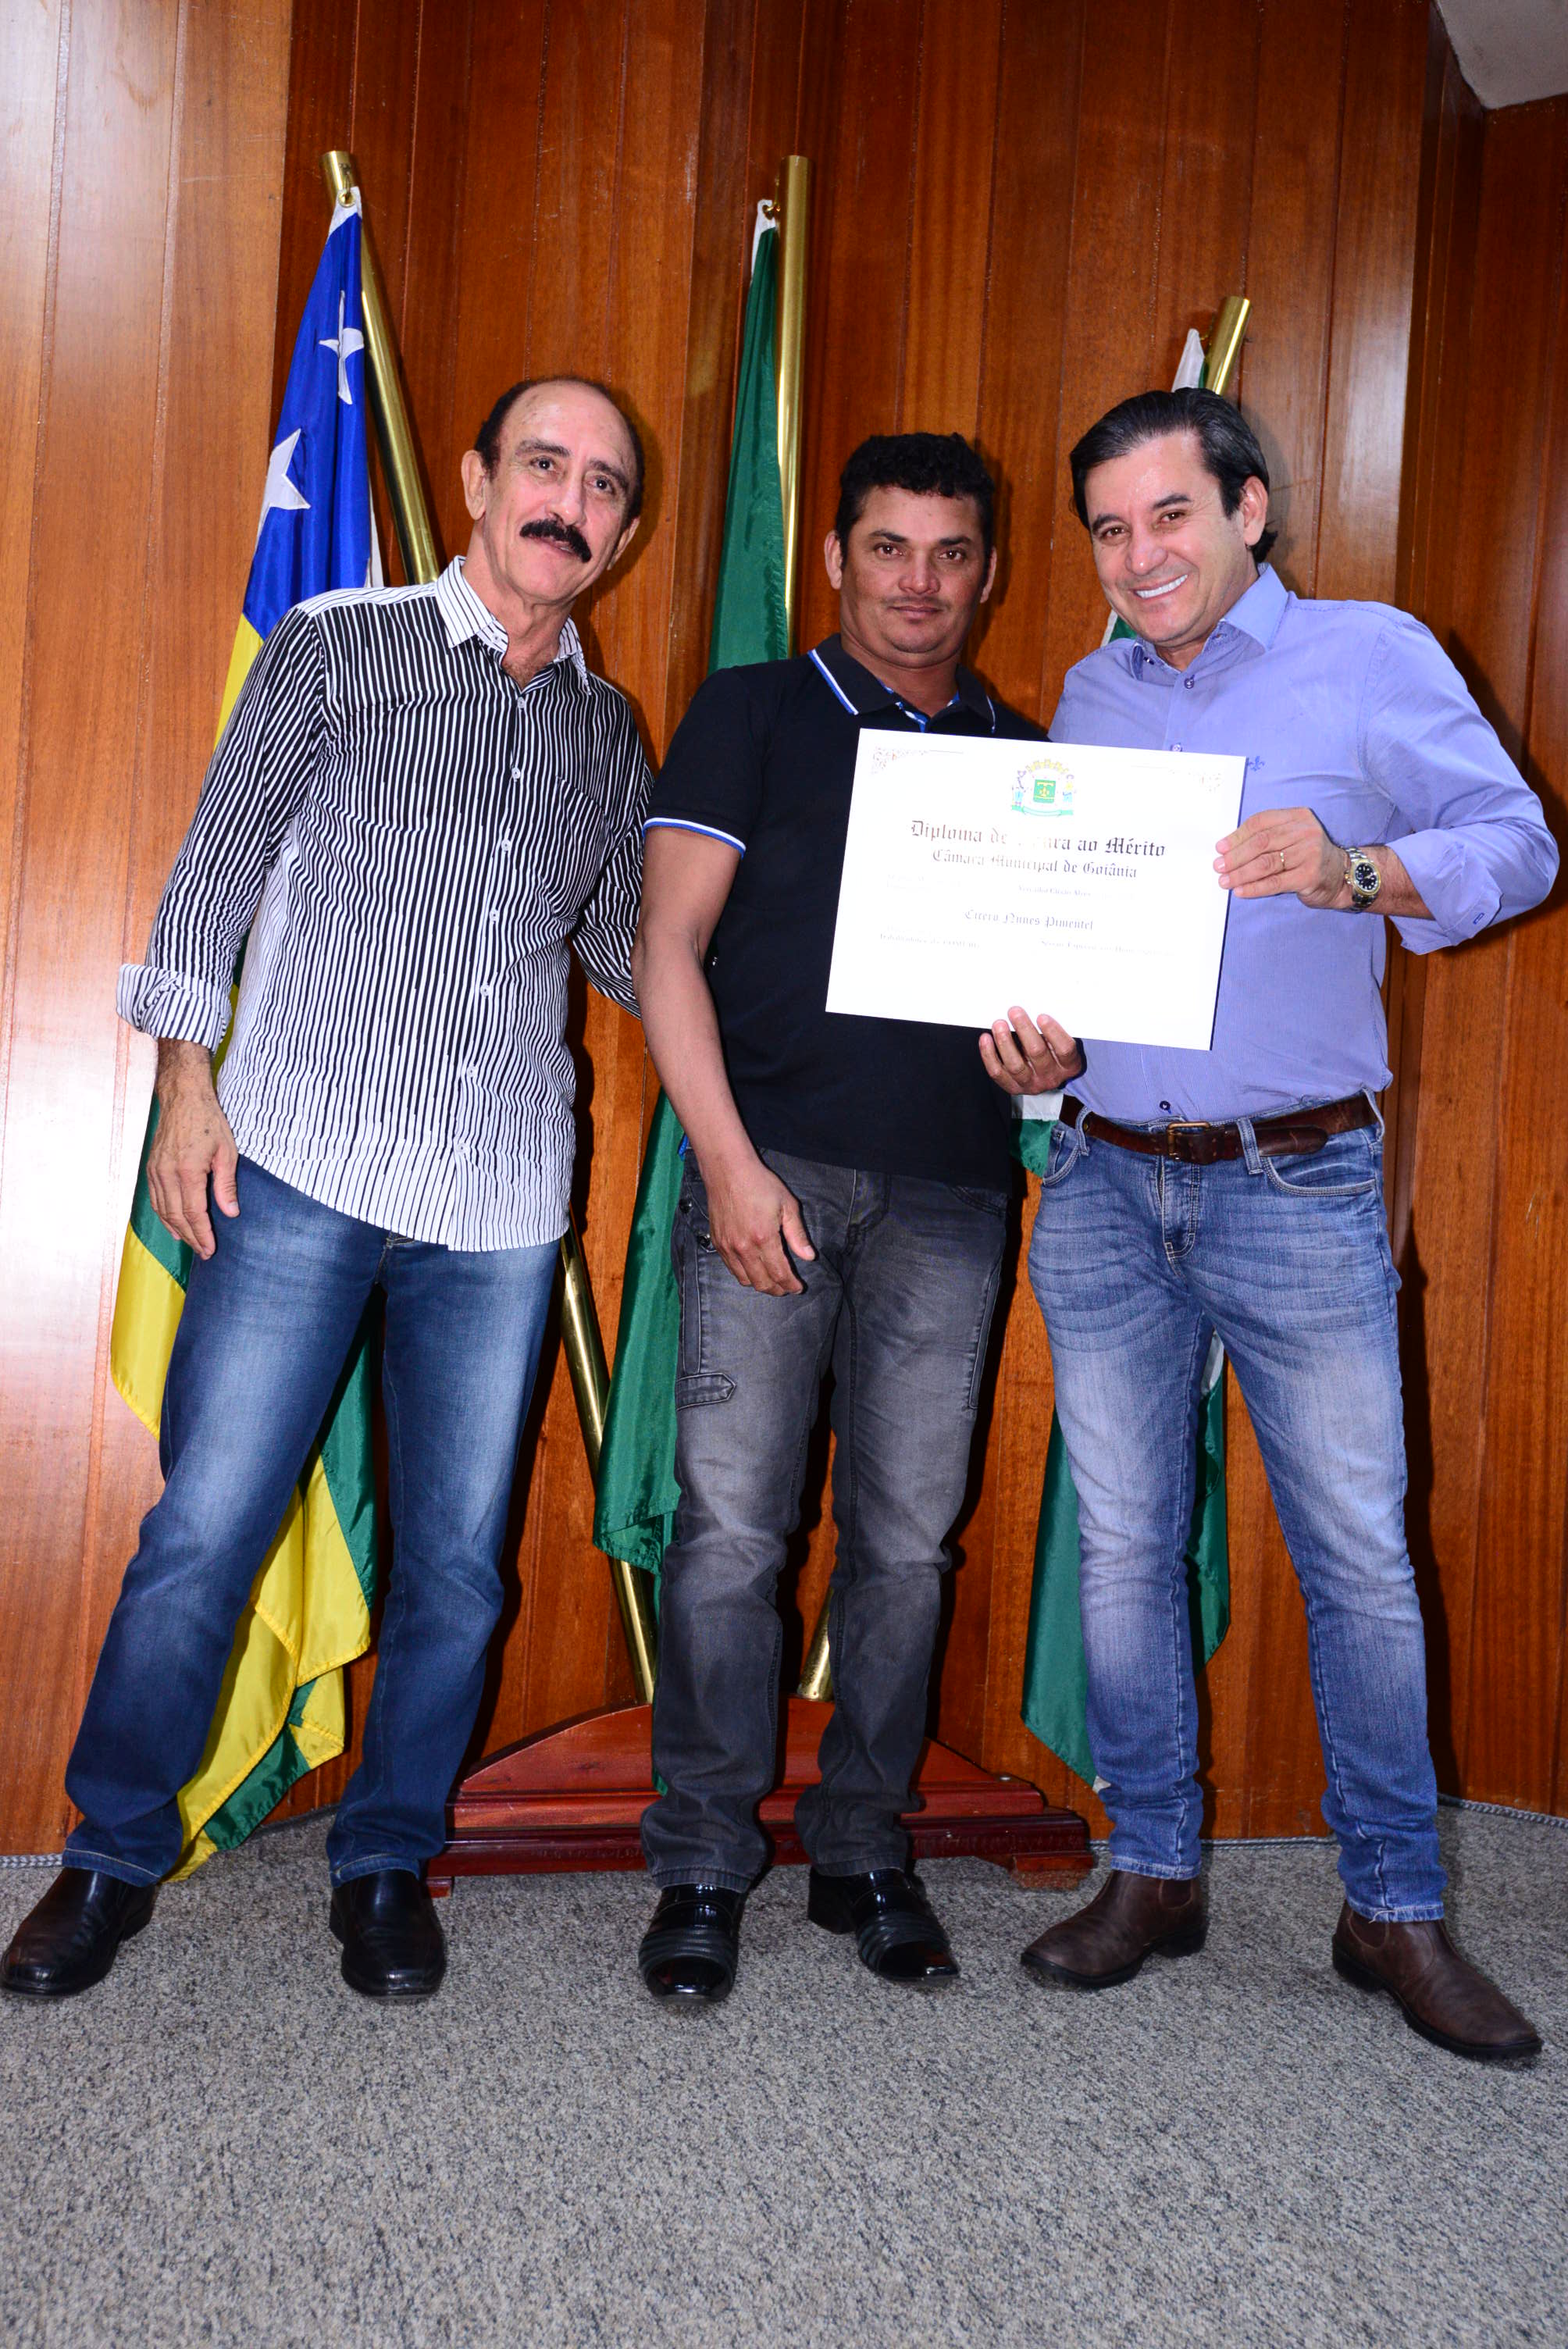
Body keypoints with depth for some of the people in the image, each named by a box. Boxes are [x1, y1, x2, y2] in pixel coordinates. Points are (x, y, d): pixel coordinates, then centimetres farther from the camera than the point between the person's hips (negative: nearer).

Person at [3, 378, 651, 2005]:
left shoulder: (607, 730, 15)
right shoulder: (337, 645, 6)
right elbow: (218, 864, 4)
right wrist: (187, 1084, -3)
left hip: (502, 1201, 3)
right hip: (303, 1167, -3)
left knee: (457, 1564, 6)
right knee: (204, 1528, -2)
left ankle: (386, 1863, 25)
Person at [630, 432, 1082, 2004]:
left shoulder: (1020, 756, 17)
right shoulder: (750, 716, 8)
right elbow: (667, 947, 0)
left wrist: (1047, 1048, -6)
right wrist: (729, 1160, -11)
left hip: (949, 1193, 3)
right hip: (771, 1167, -2)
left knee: (906, 1535, 5)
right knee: (731, 1524, -4)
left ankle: (863, 1852, 19)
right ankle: (704, 1865, 10)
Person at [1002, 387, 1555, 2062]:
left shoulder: (1373, 656, 1)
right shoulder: (1089, 696, 14)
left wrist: (1353, 875, -23)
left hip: (1298, 1187, -4)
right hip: (1103, 1186, 4)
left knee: (1361, 1558, 1)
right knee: (1122, 1544, 9)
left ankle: (1395, 1910, 17)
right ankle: (1152, 1873, 24)